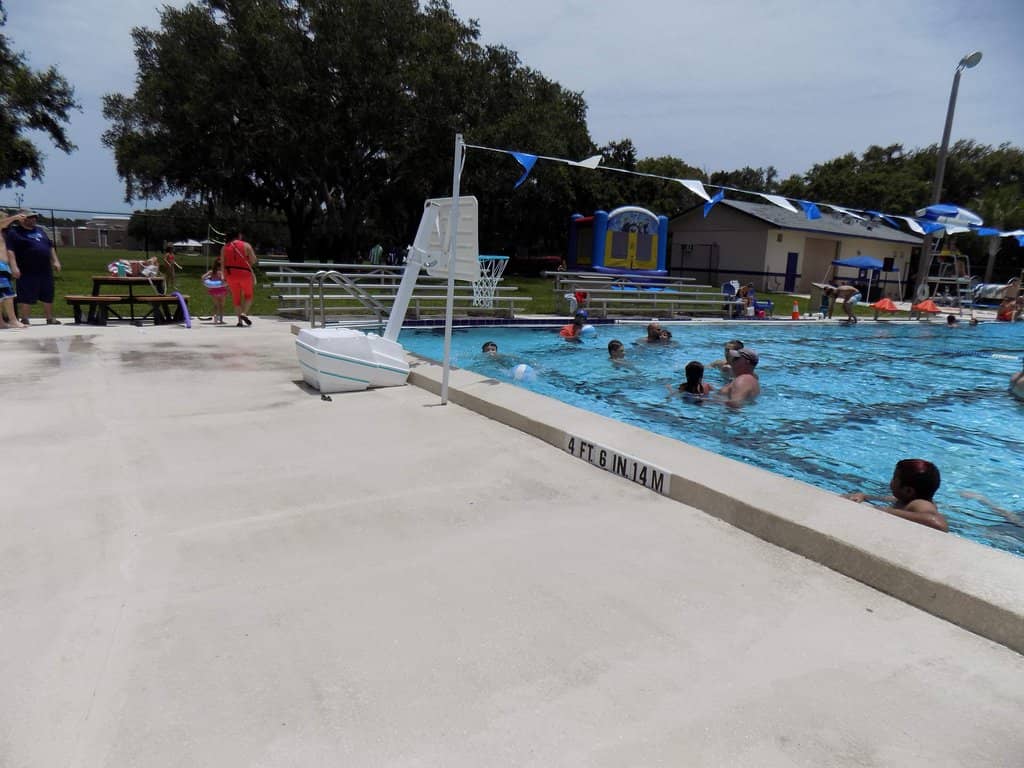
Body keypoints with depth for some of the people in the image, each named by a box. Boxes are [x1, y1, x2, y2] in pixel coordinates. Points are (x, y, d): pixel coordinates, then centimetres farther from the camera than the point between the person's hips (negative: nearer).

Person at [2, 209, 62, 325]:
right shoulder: (13, 232, -4)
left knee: (48, 296, 11)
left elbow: (50, 246, 24)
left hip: (46, 270, 6)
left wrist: (55, 261, 15)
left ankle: (50, 318, 21)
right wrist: (14, 267, -21)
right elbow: (9, 250, -13)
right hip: (27, 272, -6)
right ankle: (24, 320, 3)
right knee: (26, 298, -4)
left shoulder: (39, 230, 18)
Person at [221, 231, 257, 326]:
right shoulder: (246, 246, -1)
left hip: (231, 275, 3)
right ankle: (244, 313, -9)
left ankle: (240, 320, 5)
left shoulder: (225, 247, 9)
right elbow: (253, 261, -5)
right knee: (248, 295, 13)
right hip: (245, 273, -3)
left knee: (236, 297, 11)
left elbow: (222, 262, 7)